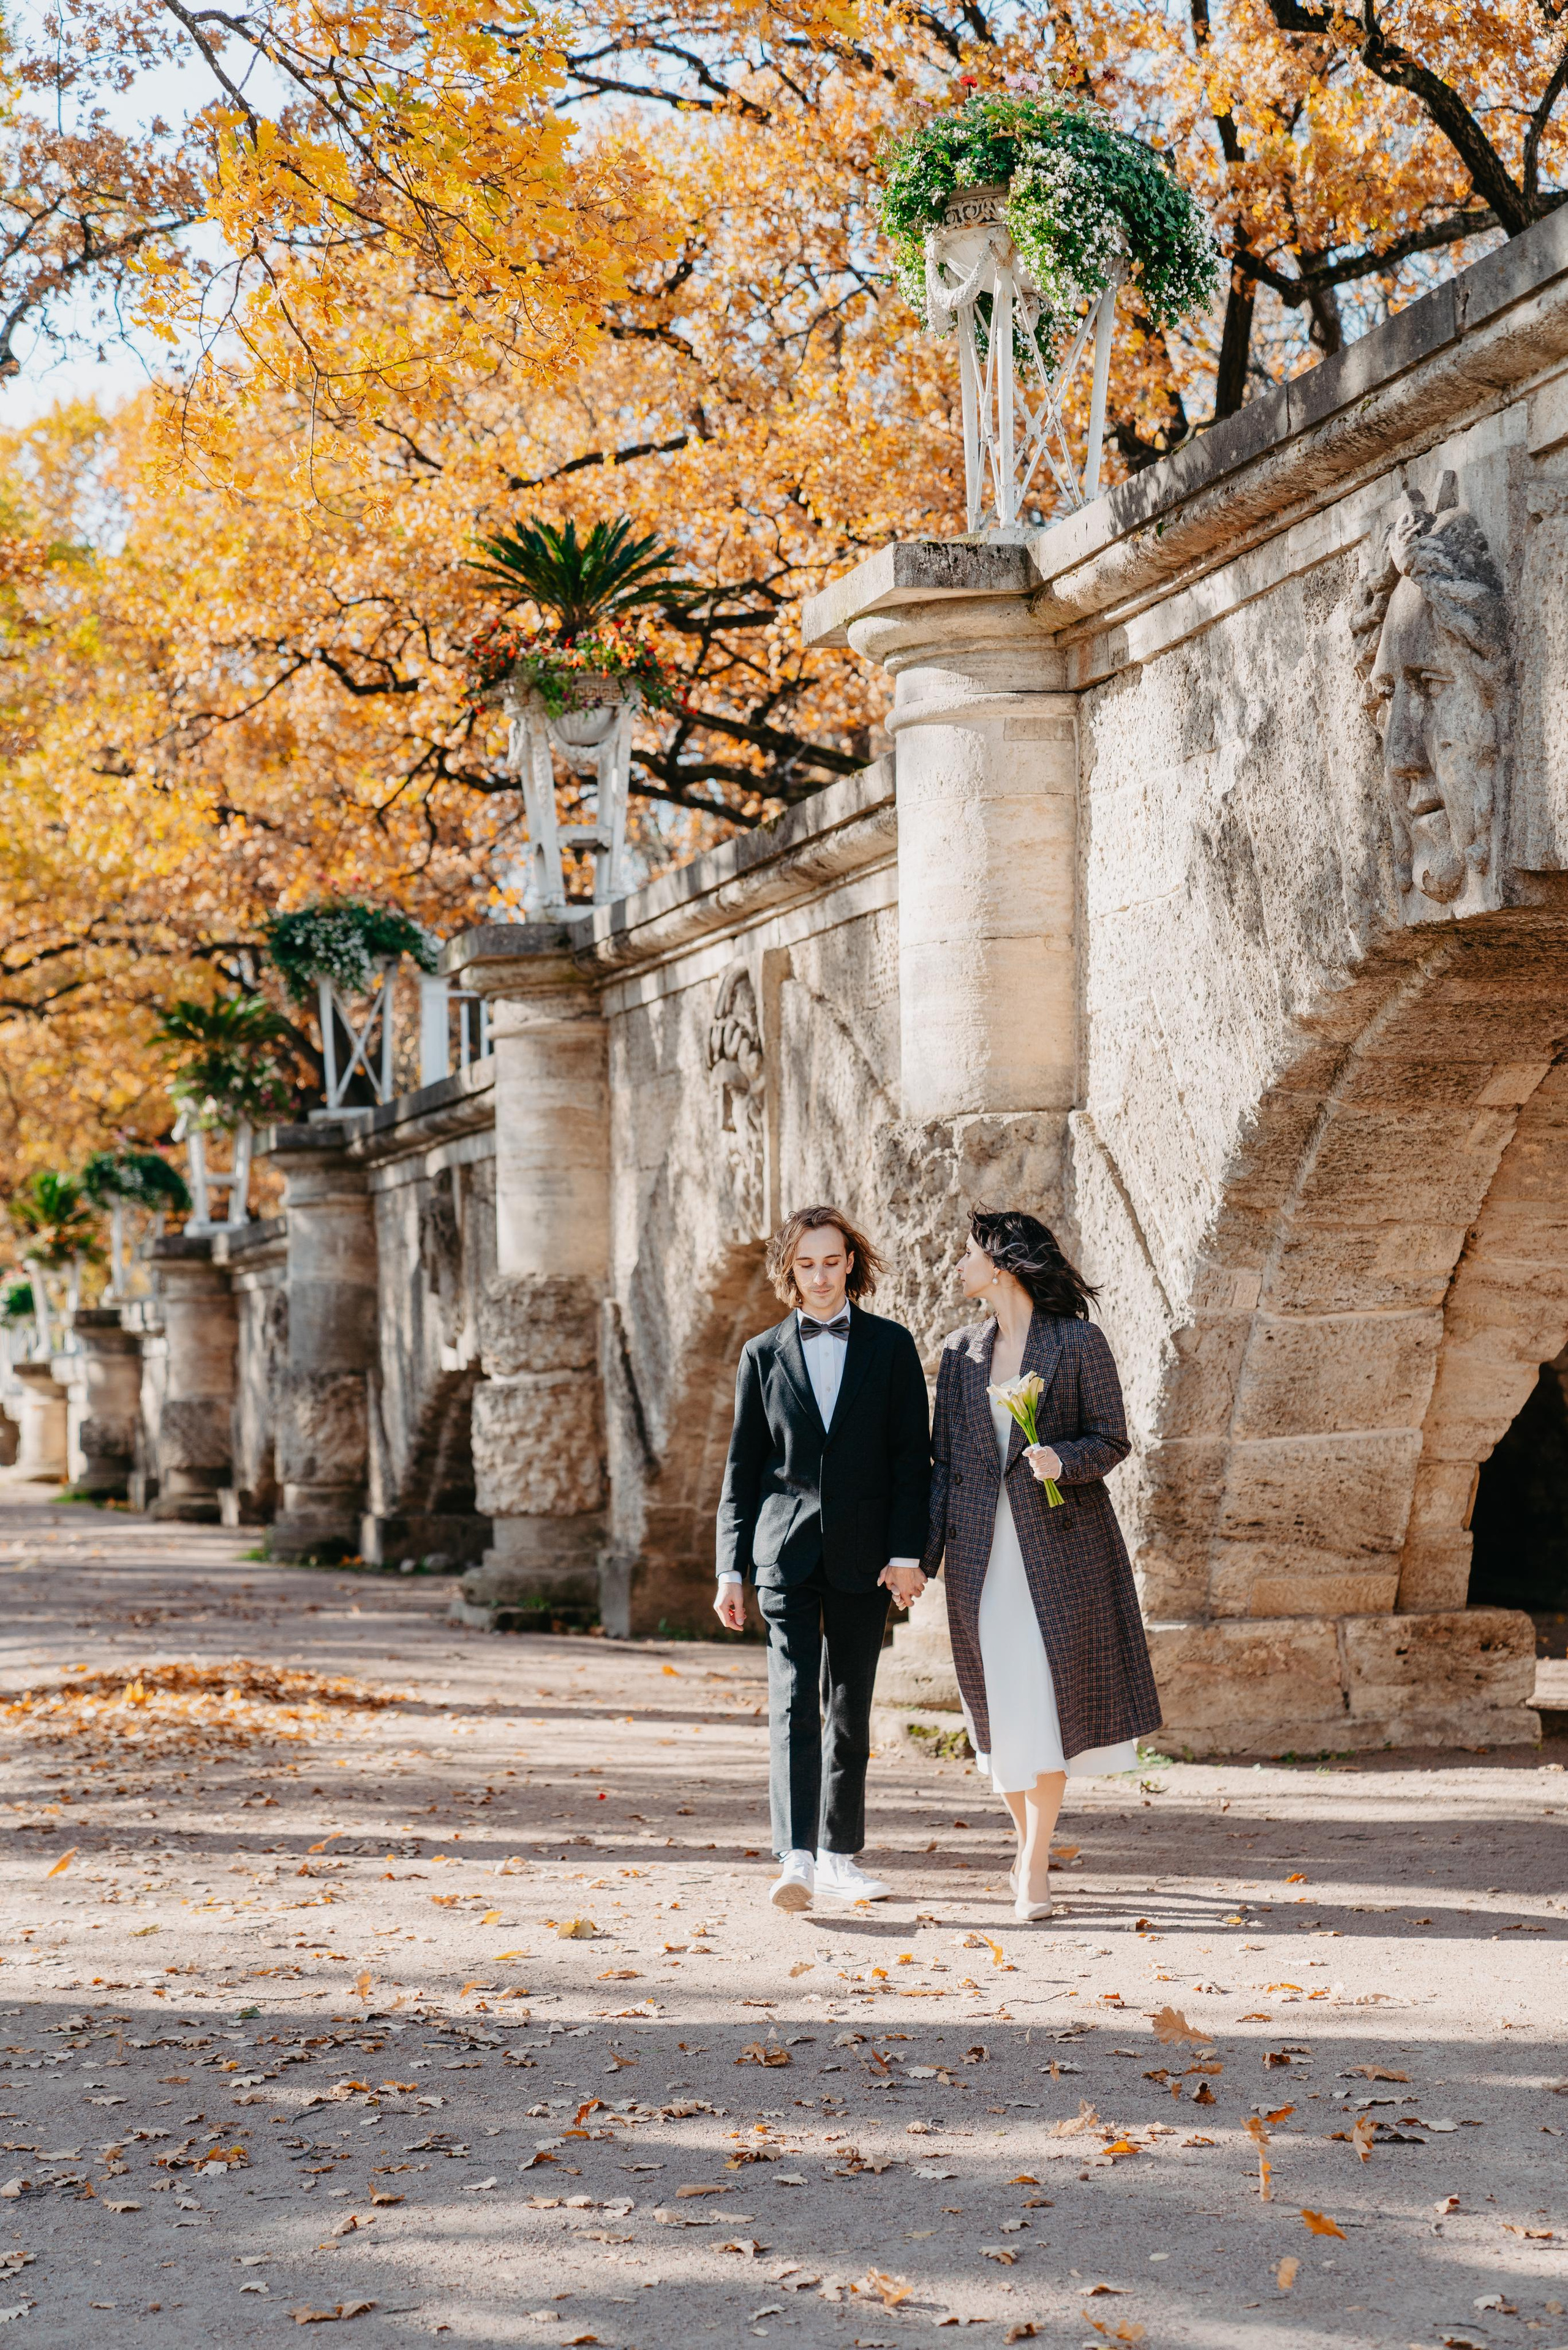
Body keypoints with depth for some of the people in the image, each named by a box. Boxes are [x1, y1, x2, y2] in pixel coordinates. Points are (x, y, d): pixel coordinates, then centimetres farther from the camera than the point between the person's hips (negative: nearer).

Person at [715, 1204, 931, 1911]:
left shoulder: (891, 1347, 6)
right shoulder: (763, 1355, 8)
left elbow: (912, 1457, 2)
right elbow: (742, 1469, 9)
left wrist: (907, 1553, -7)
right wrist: (731, 1568, 4)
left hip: (864, 1557, 1)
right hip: (786, 1552, -1)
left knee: (851, 1711, 8)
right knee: (794, 1704, -12)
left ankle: (841, 1855, 18)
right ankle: (796, 1859, -20)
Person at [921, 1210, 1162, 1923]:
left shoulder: (1078, 1342, -2)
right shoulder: (960, 1353, 11)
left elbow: (1111, 1439, 0)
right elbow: (944, 1459, 11)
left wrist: (1062, 1459, -21)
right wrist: (924, 1555, 4)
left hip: (1059, 1544, -4)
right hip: (981, 1550, 4)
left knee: (1046, 1699, -5)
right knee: (997, 1704, 5)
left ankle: (1034, 1868, 0)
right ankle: (1031, 1844, 24)